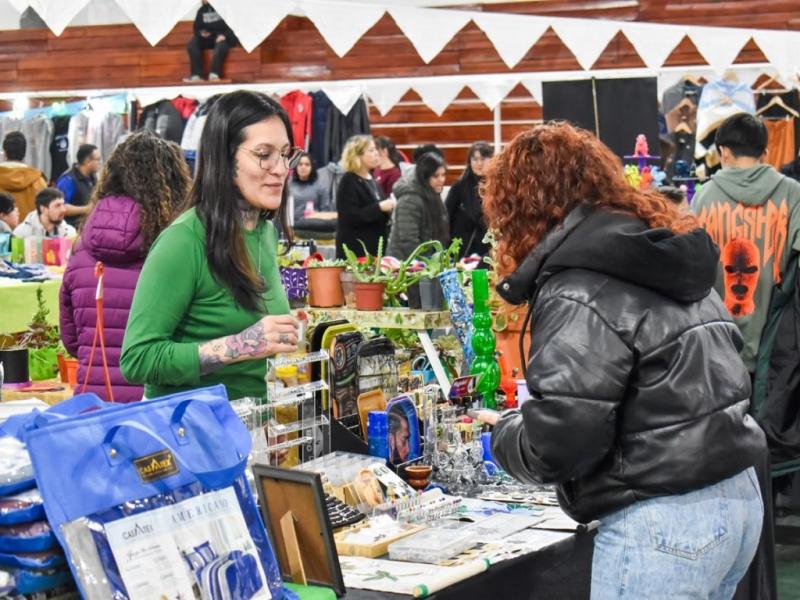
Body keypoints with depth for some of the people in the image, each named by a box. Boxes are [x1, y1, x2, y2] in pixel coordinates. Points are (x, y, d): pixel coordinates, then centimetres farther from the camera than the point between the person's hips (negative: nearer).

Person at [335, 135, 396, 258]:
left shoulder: (371, 180, 15)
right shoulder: (348, 182, -10)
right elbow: (351, 217, -20)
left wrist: (388, 208, 5)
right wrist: (379, 207, -22)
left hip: (375, 246, 8)